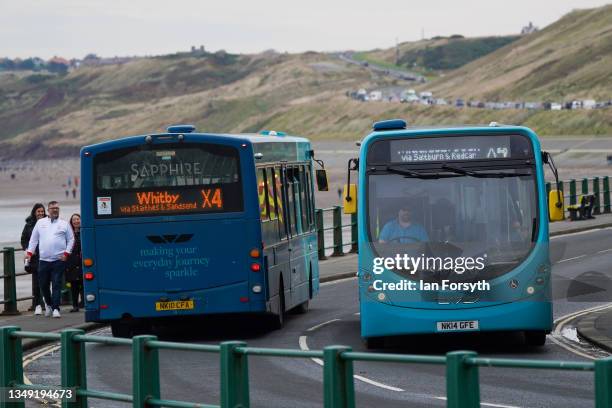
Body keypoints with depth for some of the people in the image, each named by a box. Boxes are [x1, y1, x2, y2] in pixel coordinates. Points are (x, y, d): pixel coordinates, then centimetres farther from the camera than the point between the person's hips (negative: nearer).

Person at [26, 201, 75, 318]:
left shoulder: (64, 224, 7)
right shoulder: (40, 223, 11)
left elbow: (71, 240, 9)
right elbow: (33, 239, 14)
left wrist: (66, 253, -2)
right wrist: (29, 252, 4)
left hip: (59, 260, -2)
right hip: (43, 260, 2)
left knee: (56, 285, -9)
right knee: (43, 284, 7)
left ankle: (55, 308, -8)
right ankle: (49, 304, 31)